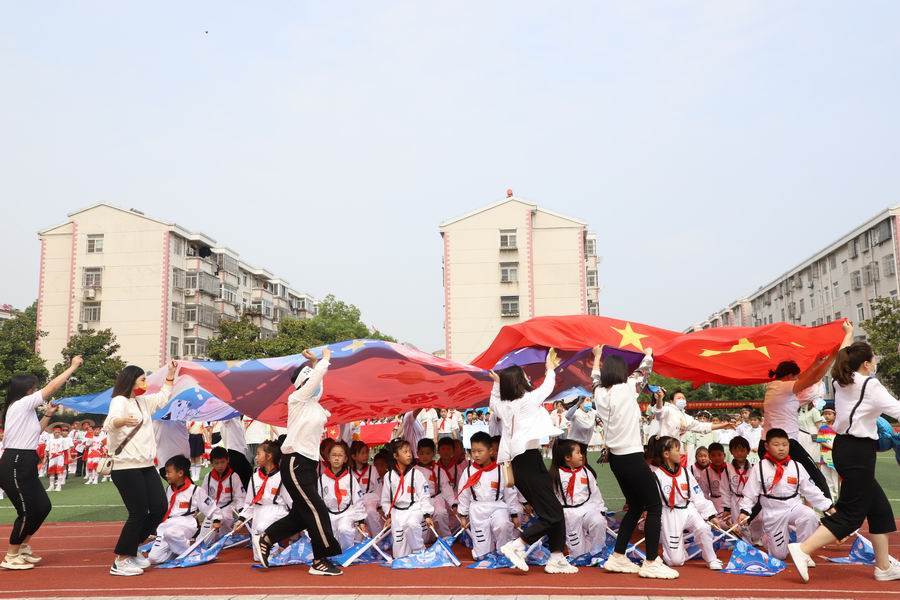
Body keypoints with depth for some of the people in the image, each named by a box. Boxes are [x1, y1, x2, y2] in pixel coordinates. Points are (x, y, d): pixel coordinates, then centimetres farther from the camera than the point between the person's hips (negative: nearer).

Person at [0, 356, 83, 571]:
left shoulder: (25, 410, 15)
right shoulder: (20, 405, -13)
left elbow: (33, 433, 26)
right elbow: (53, 386, -15)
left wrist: (47, 415, 17)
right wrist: (73, 366, -9)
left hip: (25, 465, 10)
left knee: (43, 506, 13)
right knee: (26, 511, -4)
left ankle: (23, 547, 27)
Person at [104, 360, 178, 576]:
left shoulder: (143, 402, 14)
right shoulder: (119, 401, -12)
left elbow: (163, 398, 33)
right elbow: (109, 423, -33)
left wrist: (171, 374, 27)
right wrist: (121, 421, -56)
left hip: (146, 466, 9)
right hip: (126, 468, -9)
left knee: (159, 508, 7)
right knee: (139, 513, -9)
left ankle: (131, 550, 23)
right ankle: (120, 562, 2)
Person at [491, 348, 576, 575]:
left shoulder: (503, 405, 8)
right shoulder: (528, 400, -9)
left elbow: (494, 401, 33)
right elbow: (547, 388, 10)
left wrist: (497, 383, 27)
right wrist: (550, 368, 26)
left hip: (521, 464, 8)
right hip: (530, 461, -8)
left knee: (554, 512, 12)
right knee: (552, 515, -5)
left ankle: (556, 558, 14)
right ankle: (515, 546, -7)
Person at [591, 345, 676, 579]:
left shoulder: (599, 393, 2)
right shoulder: (627, 389, -12)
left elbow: (596, 377, 26)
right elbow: (643, 371, 6)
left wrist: (597, 357, 41)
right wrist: (648, 354, 26)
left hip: (615, 458, 8)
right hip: (632, 457, -7)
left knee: (635, 507, 18)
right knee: (655, 507, 3)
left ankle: (617, 558, 19)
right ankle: (651, 563, 4)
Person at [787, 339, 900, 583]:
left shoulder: (842, 382, 9)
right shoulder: (870, 386, -13)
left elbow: (844, 357, 30)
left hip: (843, 447, 9)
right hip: (858, 451, -9)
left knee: (879, 507, 17)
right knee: (851, 513, -4)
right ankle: (802, 550, -12)